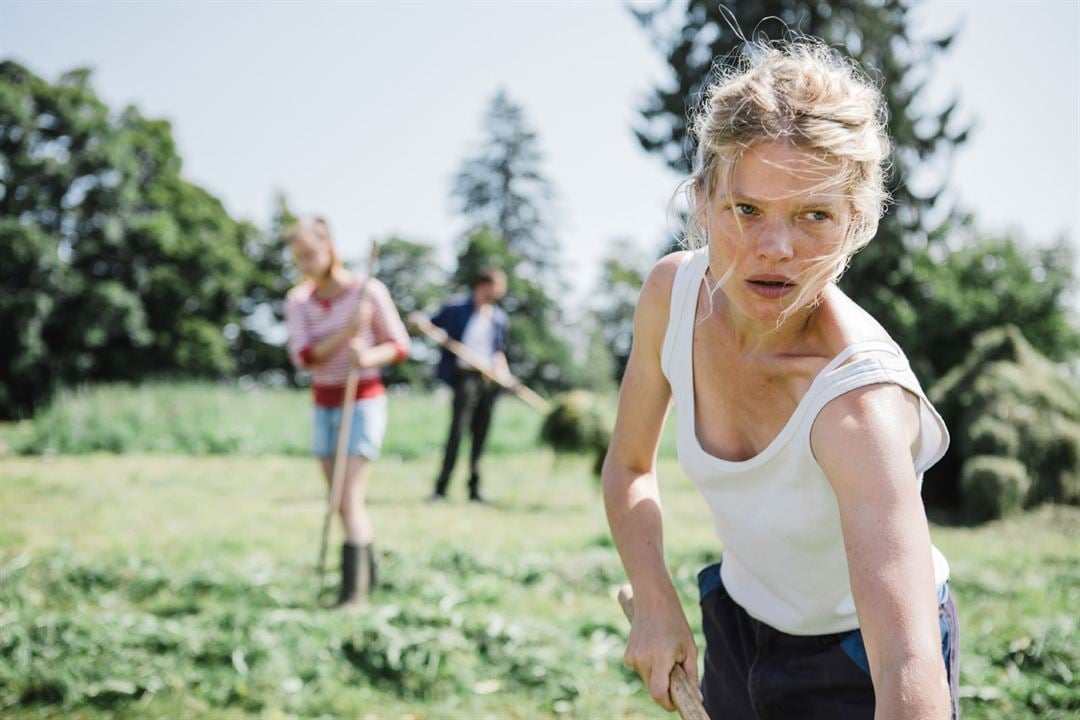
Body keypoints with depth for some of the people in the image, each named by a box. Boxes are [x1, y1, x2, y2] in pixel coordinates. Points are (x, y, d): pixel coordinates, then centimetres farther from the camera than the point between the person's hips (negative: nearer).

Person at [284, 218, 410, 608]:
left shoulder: (368, 290, -10)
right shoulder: (298, 300, 1)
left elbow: (399, 345, -5)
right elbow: (303, 357, -11)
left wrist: (368, 357, -26)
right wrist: (348, 331, -24)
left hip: (363, 404, -5)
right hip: (324, 407, 5)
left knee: (349, 500, -15)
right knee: (344, 503, 11)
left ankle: (353, 589, -13)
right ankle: (368, 574, 29)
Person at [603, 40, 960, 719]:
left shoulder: (859, 395, -37)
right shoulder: (673, 291, -18)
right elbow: (628, 467, -1)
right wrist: (655, 604, -14)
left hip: (860, 662, -5)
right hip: (736, 627, 5)